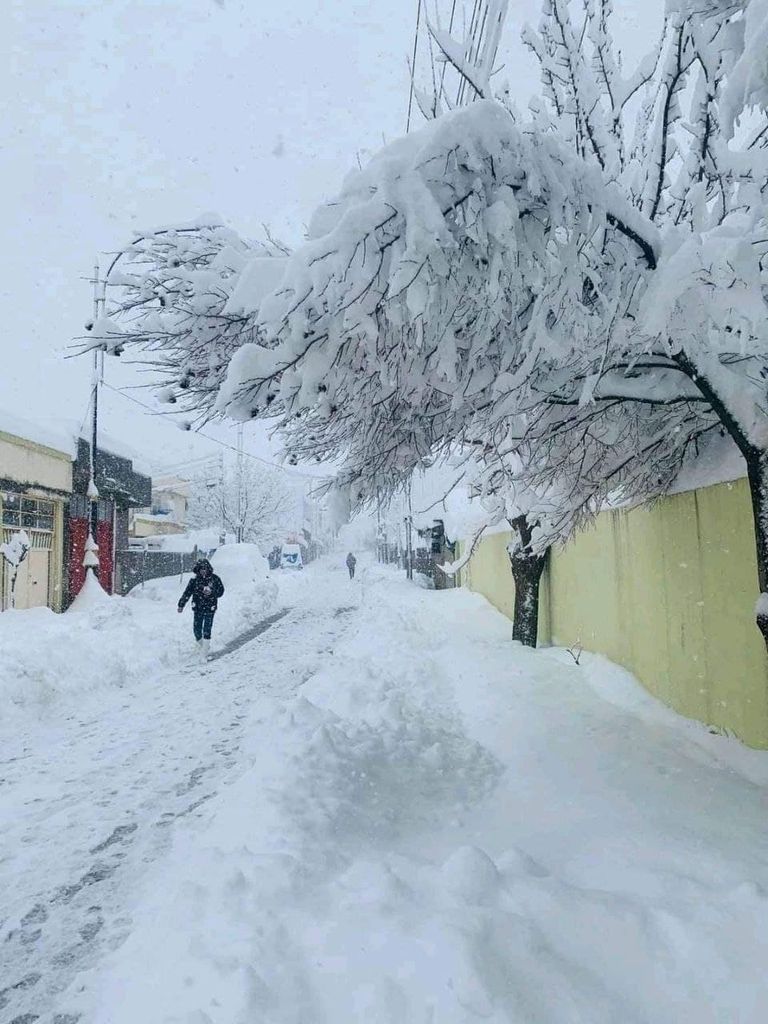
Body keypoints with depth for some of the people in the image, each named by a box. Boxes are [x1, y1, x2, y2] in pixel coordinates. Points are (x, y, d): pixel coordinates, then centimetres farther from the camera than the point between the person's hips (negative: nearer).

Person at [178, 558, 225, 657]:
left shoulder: (214, 578, -3)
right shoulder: (195, 579, -1)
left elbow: (221, 591, 0)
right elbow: (187, 592, 0)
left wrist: (211, 591, -19)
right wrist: (181, 604, -5)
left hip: (210, 608, -2)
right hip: (198, 608, 2)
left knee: (207, 630, -6)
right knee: (196, 629, 4)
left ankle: (205, 652, -1)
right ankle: (200, 646, 29)